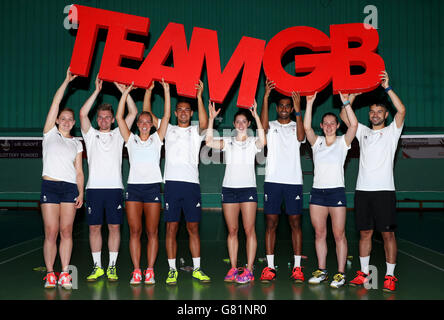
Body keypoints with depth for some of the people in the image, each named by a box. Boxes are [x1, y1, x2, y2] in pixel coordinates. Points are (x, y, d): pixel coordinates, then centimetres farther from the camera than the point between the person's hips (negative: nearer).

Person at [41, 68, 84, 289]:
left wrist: (81, 192, 3)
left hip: (70, 188, 2)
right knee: (51, 232, -4)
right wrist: (67, 81, 5)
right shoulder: (50, 134, 11)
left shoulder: (76, 143, 17)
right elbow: (55, 103, 5)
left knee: (66, 232, -1)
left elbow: (79, 171, 14)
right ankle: (50, 274, 3)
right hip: (50, 186, -2)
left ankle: (64, 274, 3)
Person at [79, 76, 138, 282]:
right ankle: (97, 267, 13)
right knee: (94, 227, 3)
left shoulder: (118, 135, 13)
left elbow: (133, 113, 6)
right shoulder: (91, 135, 13)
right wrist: (97, 91, -5)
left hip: (115, 188, 0)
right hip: (94, 188, 0)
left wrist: (122, 90, 1)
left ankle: (112, 267, 10)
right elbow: (83, 114, -2)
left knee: (114, 227, 1)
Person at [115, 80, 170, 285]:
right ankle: (136, 271, 7)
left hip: (152, 187, -1)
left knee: (152, 232, 1)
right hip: (133, 187, 1)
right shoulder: (131, 139, 11)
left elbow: (166, 116, 3)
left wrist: (166, 92, 0)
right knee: (134, 231, 1)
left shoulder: (157, 139, 10)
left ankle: (150, 271, 7)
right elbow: (119, 117, 4)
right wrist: (125, 93, 1)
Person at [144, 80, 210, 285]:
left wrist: (199, 97, -15)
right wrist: (149, 90, 7)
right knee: (171, 228, 2)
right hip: (171, 183, 1)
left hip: (191, 183, -1)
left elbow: (204, 123, -11)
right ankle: (172, 270, 10)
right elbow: (147, 114, 13)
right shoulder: (168, 129, 17)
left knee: (193, 227, 4)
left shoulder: (196, 131, 12)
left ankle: (197, 269, 12)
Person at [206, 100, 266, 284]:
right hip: (229, 188, 2)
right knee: (232, 230, 5)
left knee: (249, 230, -4)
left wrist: (256, 116, -15)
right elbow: (209, 142, -4)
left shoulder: (253, 142, 7)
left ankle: (249, 270, 1)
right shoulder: (228, 142, 13)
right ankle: (233, 269, 11)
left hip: (248, 188, -2)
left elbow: (263, 141, -17)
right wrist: (211, 118, -6)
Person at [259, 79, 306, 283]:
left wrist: (298, 111, -22)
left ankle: (297, 267, 9)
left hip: (294, 181, 0)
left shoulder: (296, 127, 10)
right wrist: (266, 97, -22)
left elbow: (301, 137, -13)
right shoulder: (271, 127, 10)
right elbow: (263, 125, -14)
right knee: (271, 223, 2)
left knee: (295, 223, 2)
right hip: (272, 180, 0)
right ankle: (270, 267, 8)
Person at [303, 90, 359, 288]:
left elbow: (354, 125, -13)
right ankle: (321, 270, 18)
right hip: (317, 191, 3)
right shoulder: (317, 142, 10)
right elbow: (306, 127, -6)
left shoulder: (343, 142, 3)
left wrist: (346, 103, -18)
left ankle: (340, 274, 6)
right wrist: (309, 103, -12)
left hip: (336, 191, -3)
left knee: (339, 235, -1)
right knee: (319, 234, 8)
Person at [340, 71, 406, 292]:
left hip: (384, 190, -3)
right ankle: (364, 273, 17)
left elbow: (401, 110, -9)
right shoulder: (363, 132, 17)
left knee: (388, 233, -2)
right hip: (363, 190, 4)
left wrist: (387, 87, -12)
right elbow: (344, 117, 10)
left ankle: (390, 276, 6)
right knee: (365, 232, 8)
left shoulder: (391, 132, 7)